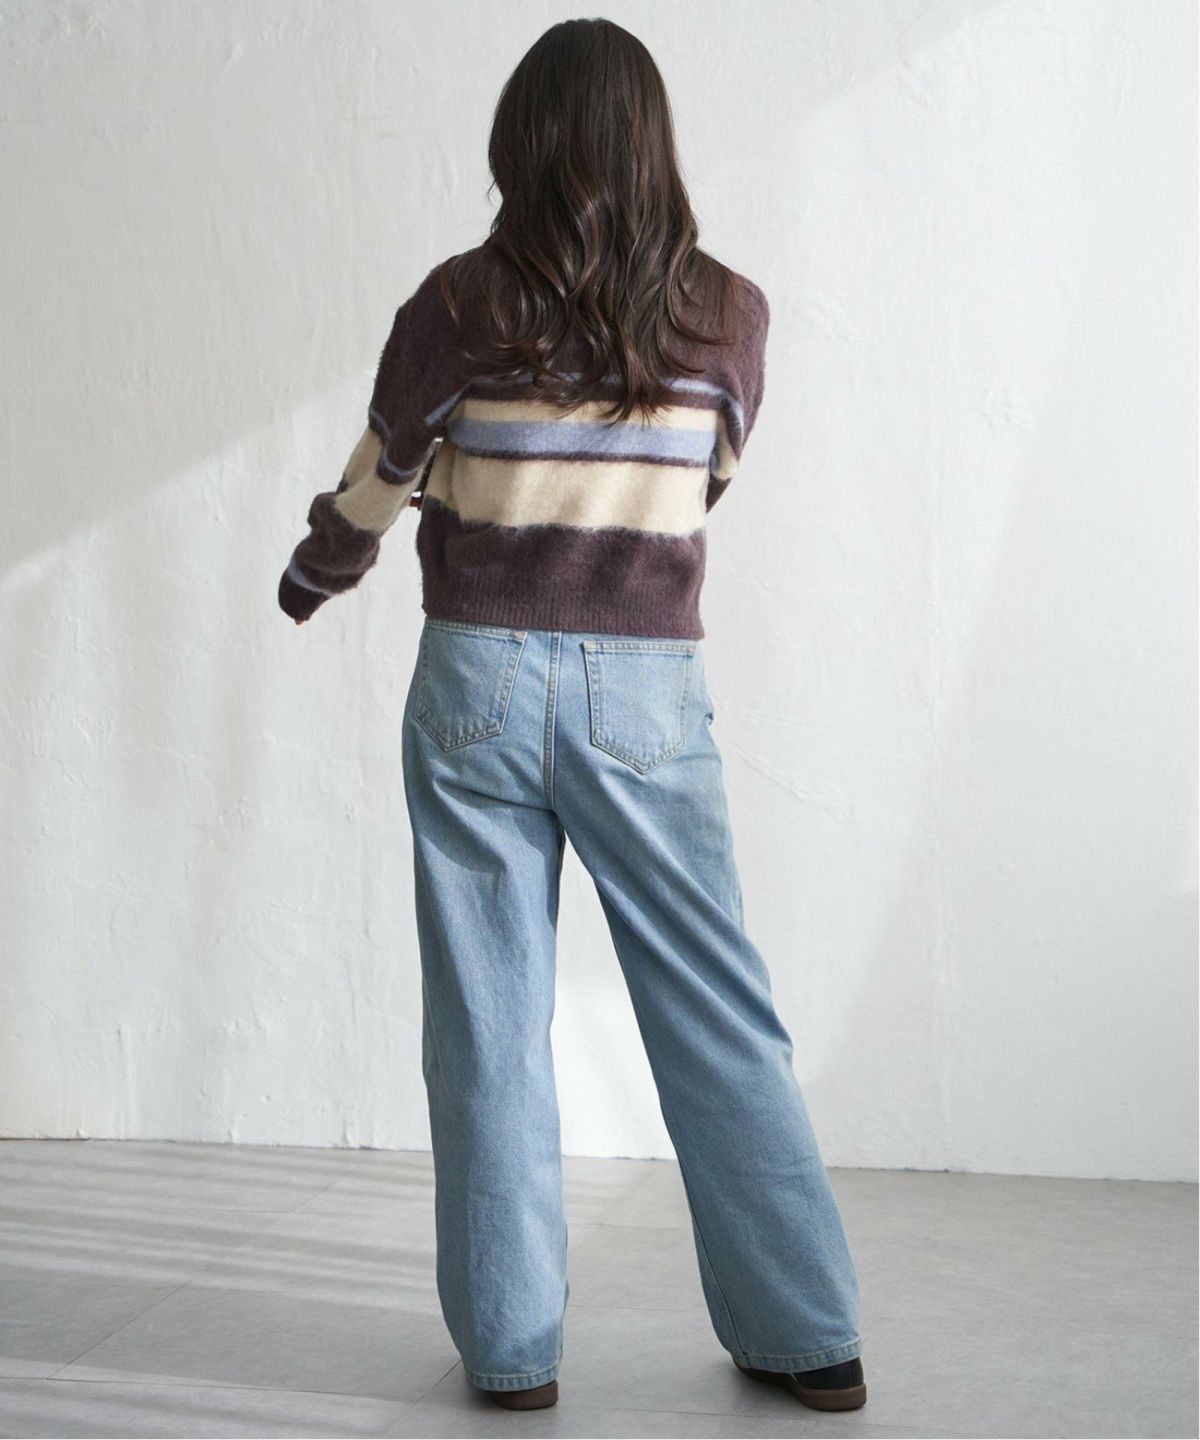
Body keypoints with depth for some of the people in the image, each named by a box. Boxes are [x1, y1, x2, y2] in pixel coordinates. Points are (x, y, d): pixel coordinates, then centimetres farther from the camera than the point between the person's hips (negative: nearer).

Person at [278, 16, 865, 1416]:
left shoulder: (461, 301, -5)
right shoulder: (731, 313, 0)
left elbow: (376, 489, 5)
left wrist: (309, 578, 26)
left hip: (480, 682, -1)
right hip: (649, 693, 1)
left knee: (490, 1020, 7)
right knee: (718, 1012, 8)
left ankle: (512, 1343, 15)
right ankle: (806, 1333, 15)